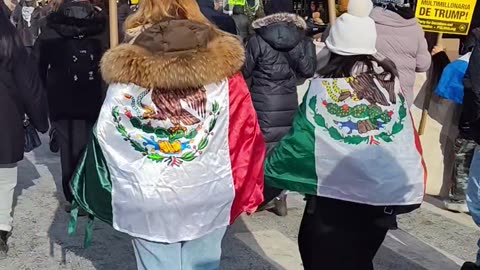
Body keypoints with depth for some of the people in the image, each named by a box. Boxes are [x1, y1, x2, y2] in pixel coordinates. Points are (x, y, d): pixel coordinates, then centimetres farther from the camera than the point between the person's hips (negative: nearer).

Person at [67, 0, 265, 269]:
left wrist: (101, 194, 14)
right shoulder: (223, 63, -7)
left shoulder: (126, 70, -6)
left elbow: (106, 136, 0)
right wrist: (247, 191, 4)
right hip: (209, 196, 1)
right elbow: (244, 131, -7)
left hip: (147, 200, 0)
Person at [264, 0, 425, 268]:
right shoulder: (392, 81, 5)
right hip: (390, 192, 4)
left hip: (338, 192, -4)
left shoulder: (324, 87, -8)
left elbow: (299, 140, -8)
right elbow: (408, 137, 9)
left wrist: (267, 171, 3)